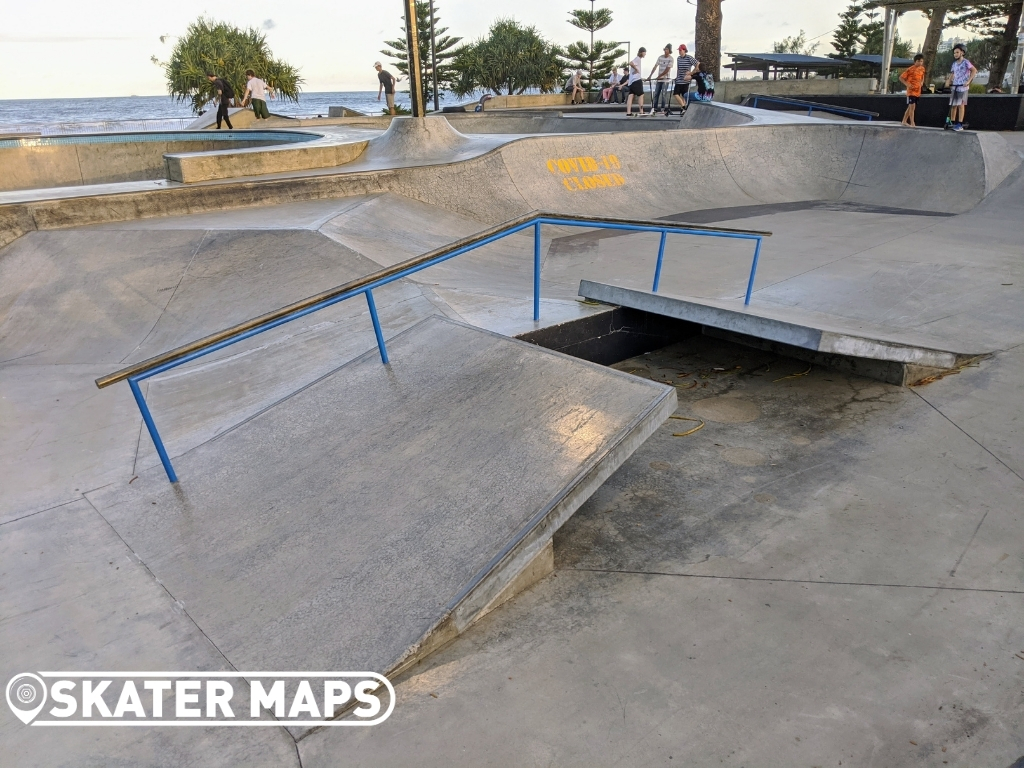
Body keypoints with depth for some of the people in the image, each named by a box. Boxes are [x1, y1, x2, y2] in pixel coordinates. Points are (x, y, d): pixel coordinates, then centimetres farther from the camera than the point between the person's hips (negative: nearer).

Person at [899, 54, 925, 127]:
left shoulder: (922, 69, 7)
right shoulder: (910, 70, -12)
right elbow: (901, 78, -9)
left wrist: (922, 82, 8)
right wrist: (907, 84, -18)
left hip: (918, 91, 6)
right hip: (911, 91, -6)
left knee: (910, 107, 14)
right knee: (912, 107, -11)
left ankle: (904, 121, 25)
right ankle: (912, 123, -8)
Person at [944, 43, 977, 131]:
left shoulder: (965, 62, -8)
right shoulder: (954, 64, 11)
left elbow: (974, 70, -11)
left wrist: (968, 81, -19)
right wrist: (948, 82, 7)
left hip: (962, 87, -6)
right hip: (954, 87, 6)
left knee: (961, 105, -6)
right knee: (953, 105, 5)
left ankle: (960, 125, -5)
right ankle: (952, 123, 12)